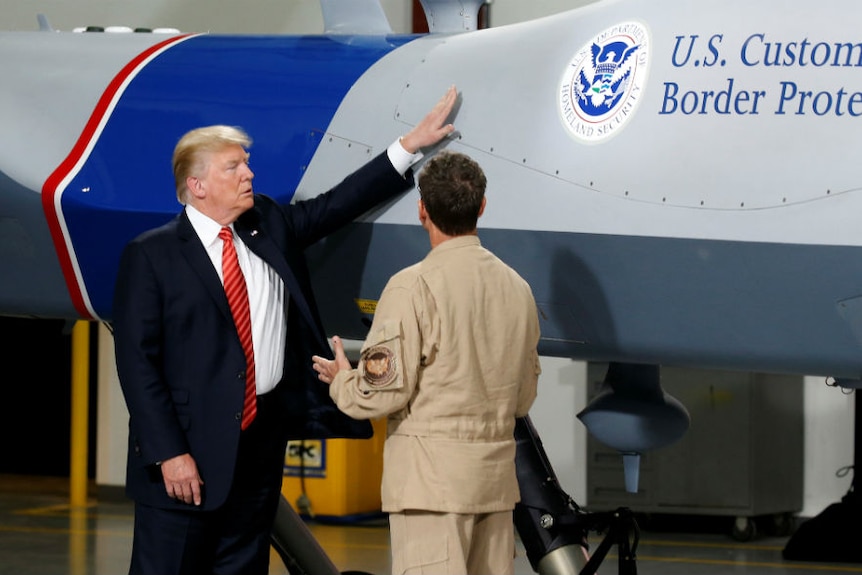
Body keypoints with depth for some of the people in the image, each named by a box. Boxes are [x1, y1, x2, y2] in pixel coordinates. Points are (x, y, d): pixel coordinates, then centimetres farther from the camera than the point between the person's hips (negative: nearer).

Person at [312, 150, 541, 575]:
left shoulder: (414, 288, -12)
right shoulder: (517, 289, 10)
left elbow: (384, 393, -13)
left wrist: (341, 380, 8)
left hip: (432, 476, -7)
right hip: (496, 476, 7)